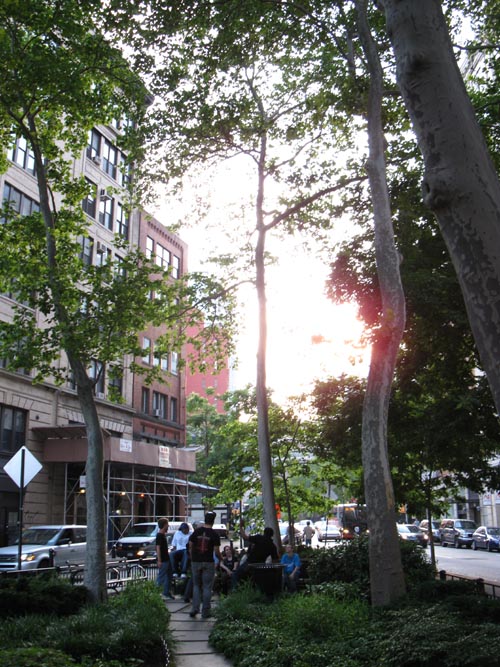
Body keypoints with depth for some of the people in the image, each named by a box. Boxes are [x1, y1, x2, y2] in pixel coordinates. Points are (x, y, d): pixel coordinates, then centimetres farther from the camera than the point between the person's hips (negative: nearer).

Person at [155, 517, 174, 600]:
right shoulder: (159, 535, -16)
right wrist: (159, 561, -23)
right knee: (161, 577, -6)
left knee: (168, 576, 14)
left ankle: (166, 592, 21)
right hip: (163, 560, -10)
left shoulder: (163, 535, 13)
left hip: (166, 558, 10)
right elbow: (158, 548, -20)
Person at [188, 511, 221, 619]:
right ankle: (205, 612, 6)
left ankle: (194, 608, 6)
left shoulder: (196, 531, 1)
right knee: (207, 587, 5)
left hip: (196, 561, 3)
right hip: (208, 562, -3)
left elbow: (190, 546, 4)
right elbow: (216, 551, -8)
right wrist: (220, 558, 11)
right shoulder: (214, 534, -7)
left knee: (196, 586, 15)